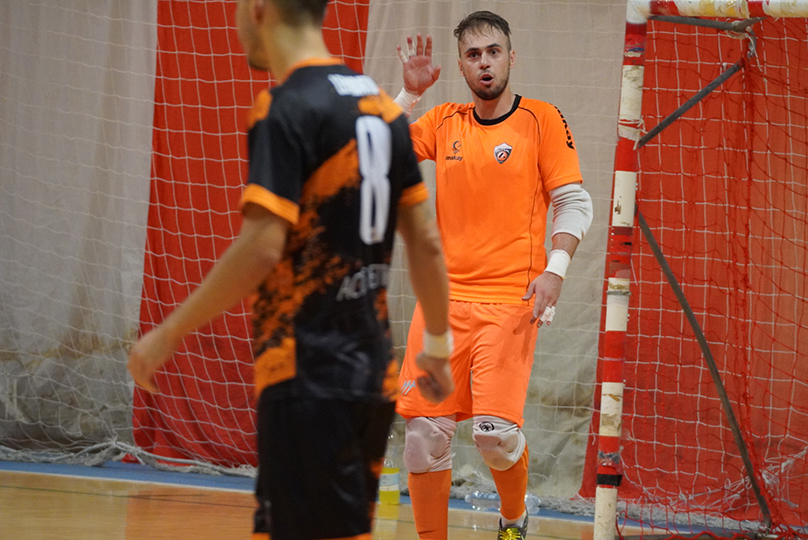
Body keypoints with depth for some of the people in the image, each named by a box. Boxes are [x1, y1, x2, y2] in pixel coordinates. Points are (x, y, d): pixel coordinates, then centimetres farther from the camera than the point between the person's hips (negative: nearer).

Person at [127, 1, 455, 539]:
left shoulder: (286, 110, -12)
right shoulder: (380, 106, 12)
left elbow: (262, 248, -20)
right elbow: (426, 242, 15)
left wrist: (168, 334, -12)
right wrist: (439, 346, 25)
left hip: (308, 381, -8)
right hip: (370, 375, 8)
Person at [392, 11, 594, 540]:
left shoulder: (542, 119, 2)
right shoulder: (444, 122, 12)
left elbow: (574, 203, 2)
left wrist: (555, 269, -11)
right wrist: (410, 93, -3)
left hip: (512, 300, -3)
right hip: (445, 297, 3)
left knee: (496, 431, -15)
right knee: (425, 431, -6)